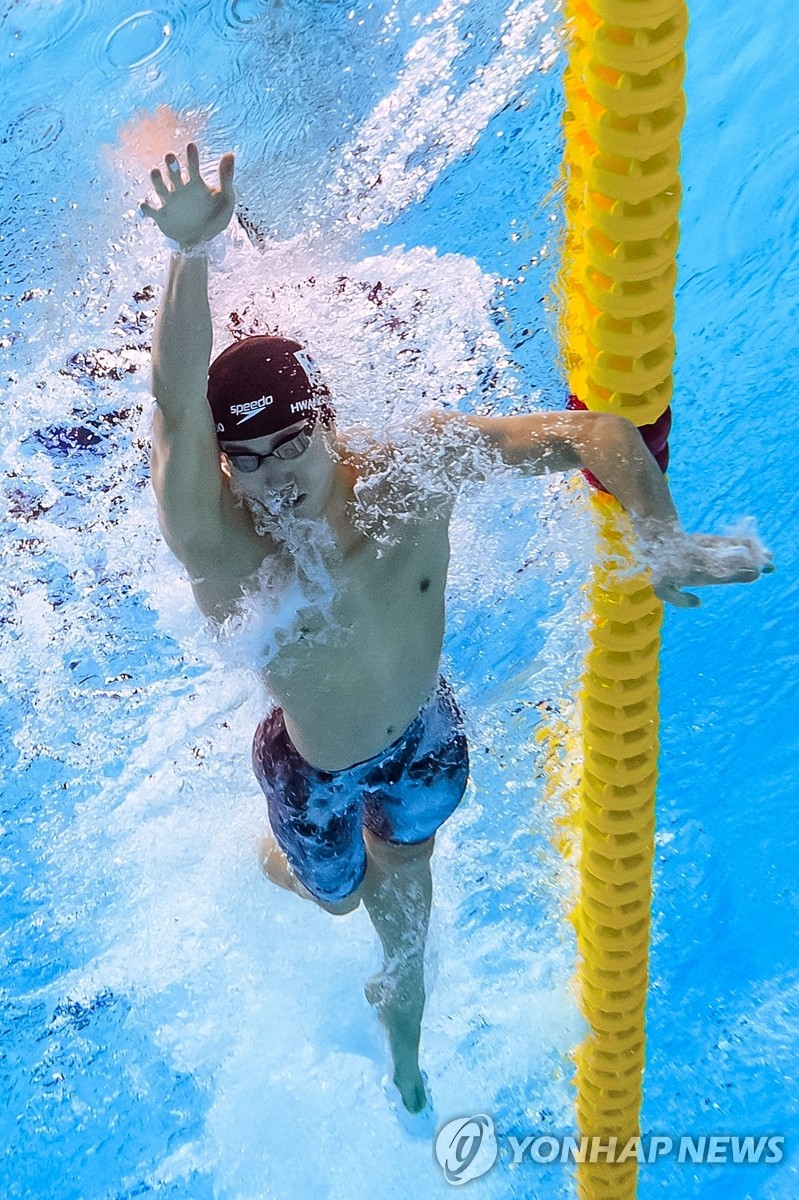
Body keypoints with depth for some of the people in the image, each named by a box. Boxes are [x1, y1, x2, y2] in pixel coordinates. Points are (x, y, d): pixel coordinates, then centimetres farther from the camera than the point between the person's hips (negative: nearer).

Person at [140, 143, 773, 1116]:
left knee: (403, 869, 32)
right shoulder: (217, 547, -39)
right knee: (336, 894, 28)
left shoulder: (414, 466, -31)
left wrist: (665, 537, -46)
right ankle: (272, 857, 68)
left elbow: (586, 432, -30)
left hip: (425, 732, 3)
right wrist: (190, 255, -75)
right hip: (315, 769, -3)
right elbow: (175, 407, -59)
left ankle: (403, 1006, 67)